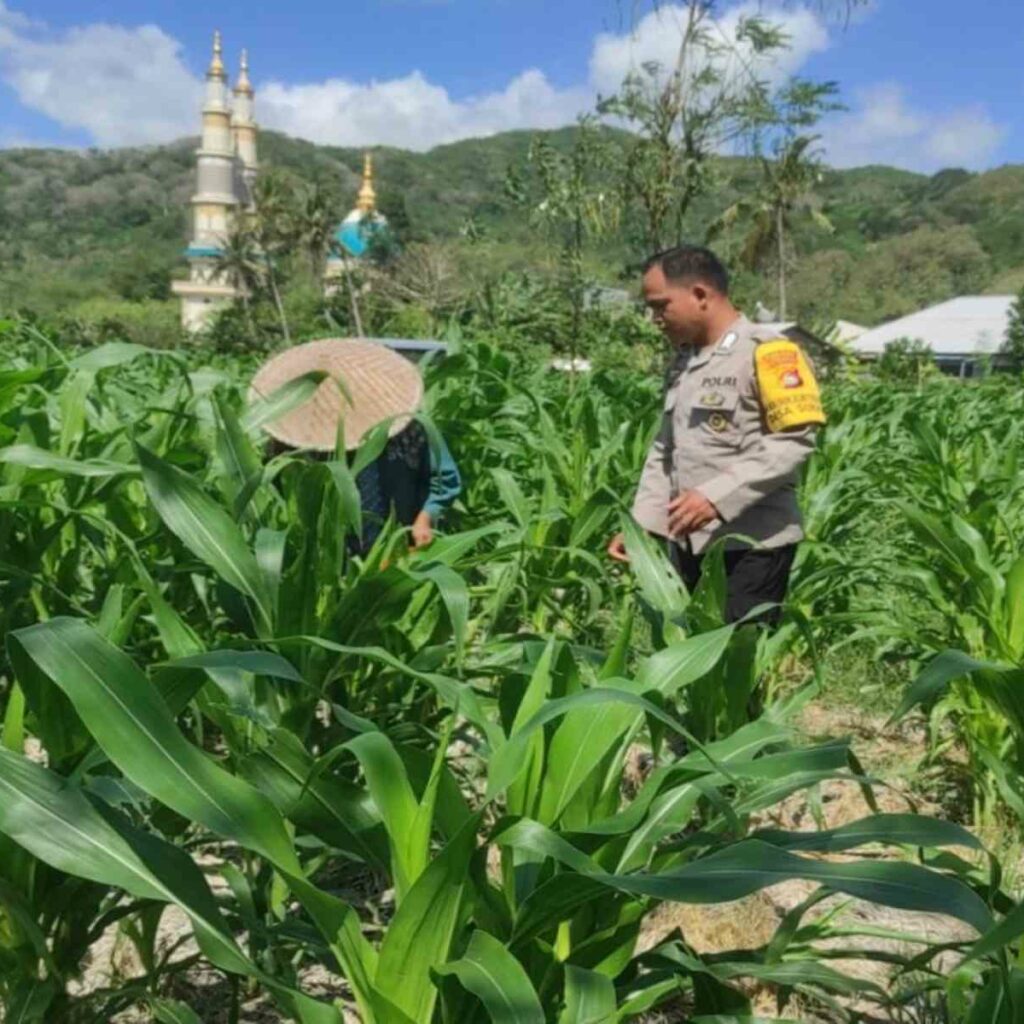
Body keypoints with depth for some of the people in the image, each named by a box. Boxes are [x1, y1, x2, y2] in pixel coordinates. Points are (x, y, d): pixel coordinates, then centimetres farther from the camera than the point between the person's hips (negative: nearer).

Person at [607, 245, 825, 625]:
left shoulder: (766, 352, -9)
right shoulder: (683, 361, 15)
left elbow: (794, 442, -17)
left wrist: (717, 497, -24)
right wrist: (641, 523, 8)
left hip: (751, 543, -7)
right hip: (688, 542, 7)